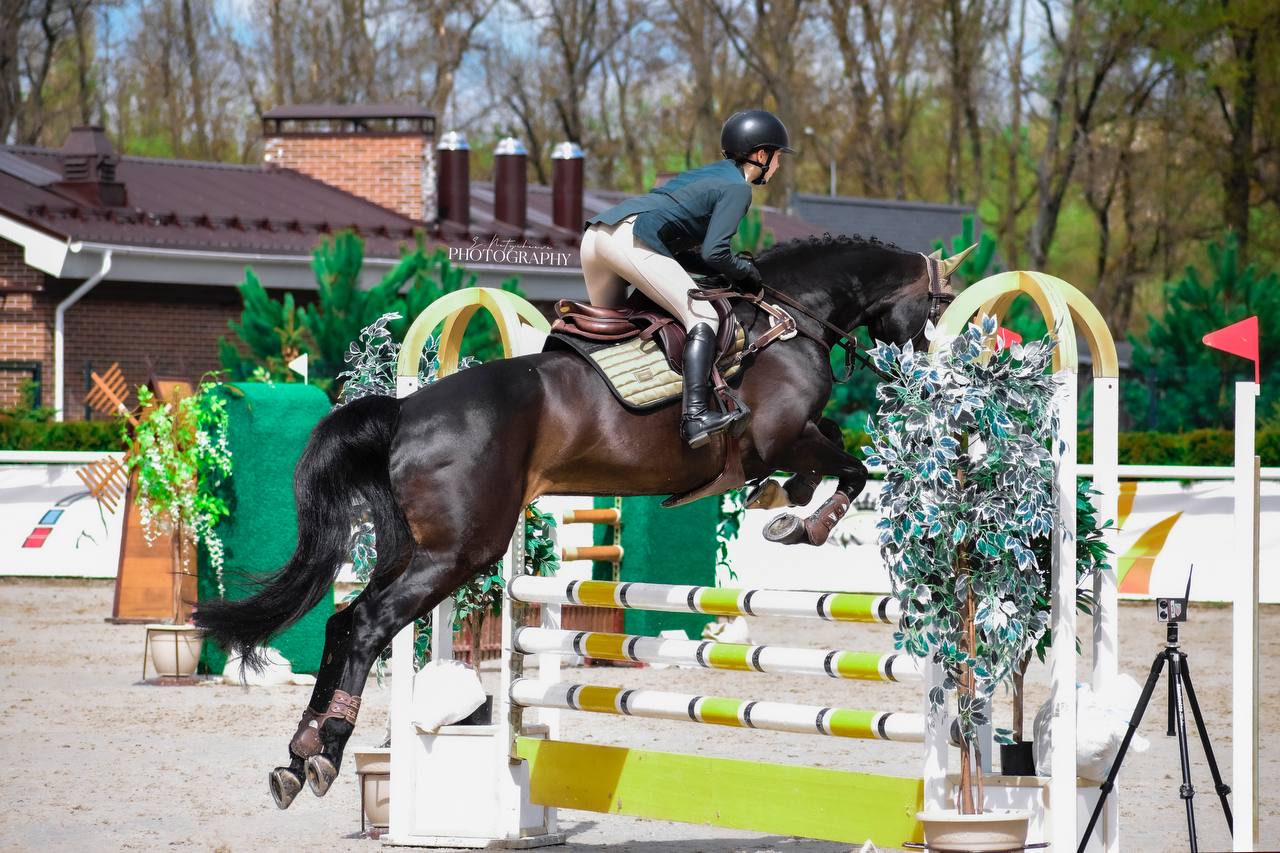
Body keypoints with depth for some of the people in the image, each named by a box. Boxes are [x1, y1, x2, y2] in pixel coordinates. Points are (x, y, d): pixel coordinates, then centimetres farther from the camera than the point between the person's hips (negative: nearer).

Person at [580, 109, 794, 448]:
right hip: (631, 240, -9)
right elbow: (714, 252, -10)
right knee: (703, 317, -9)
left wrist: (726, 270, 21)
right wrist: (746, 272, 8)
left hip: (595, 234, 9)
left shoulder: (708, 174, 31)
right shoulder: (737, 187, 3)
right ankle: (695, 416, -23)